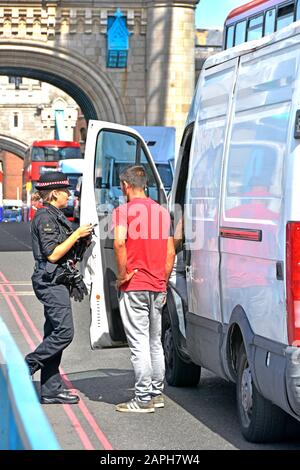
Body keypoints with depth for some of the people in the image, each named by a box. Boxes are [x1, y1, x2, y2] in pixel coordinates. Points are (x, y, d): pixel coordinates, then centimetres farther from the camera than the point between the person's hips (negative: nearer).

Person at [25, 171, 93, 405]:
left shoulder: (56, 216, 19)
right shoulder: (45, 217, -12)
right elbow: (52, 254, -19)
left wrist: (81, 238, 11)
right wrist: (76, 235, -14)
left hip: (58, 282, 10)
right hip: (51, 282, -10)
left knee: (55, 334, 8)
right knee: (64, 332, -15)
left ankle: (51, 390, 9)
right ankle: (25, 368, -7)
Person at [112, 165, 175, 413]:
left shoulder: (124, 210, -7)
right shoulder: (162, 211, 12)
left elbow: (120, 242, -23)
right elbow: (170, 252, 12)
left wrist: (122, 275, -14)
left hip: (134, 285, -6)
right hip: (158, 287, 6)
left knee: (139, 344, -5)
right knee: (155, 343, 15)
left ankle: (143, 399, -5)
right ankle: (157, 393, 20)